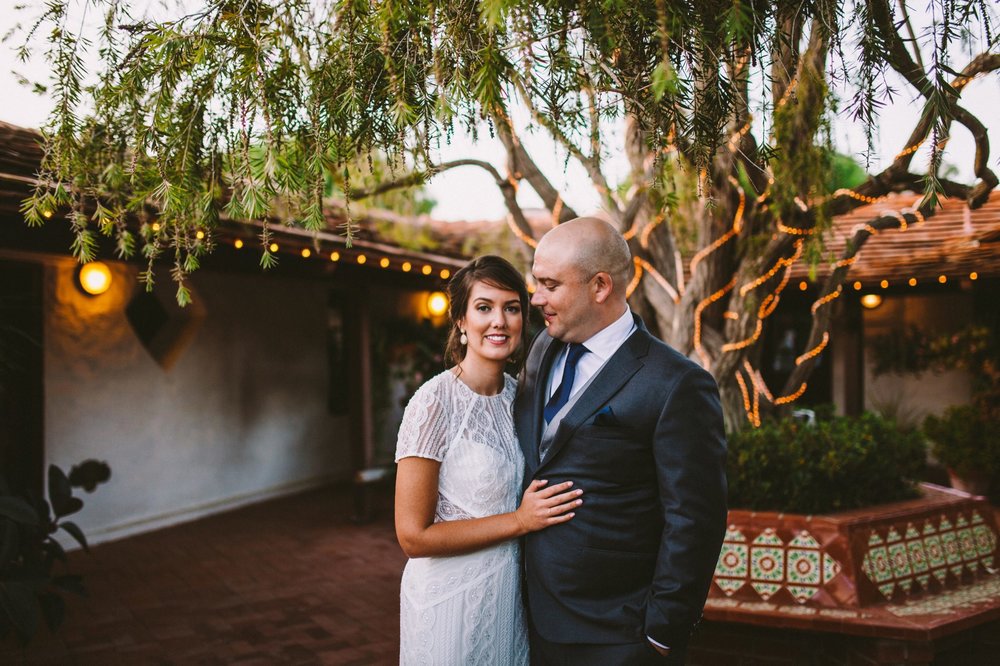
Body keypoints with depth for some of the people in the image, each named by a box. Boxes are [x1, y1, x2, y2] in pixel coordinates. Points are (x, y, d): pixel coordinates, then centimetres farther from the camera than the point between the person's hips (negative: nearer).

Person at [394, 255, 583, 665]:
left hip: (512, 592, 6)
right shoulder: (434, 402, -18)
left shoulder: (518, 395, 1)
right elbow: (413, 536, -19)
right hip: (453, 596, -6)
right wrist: (519, 521, -18)